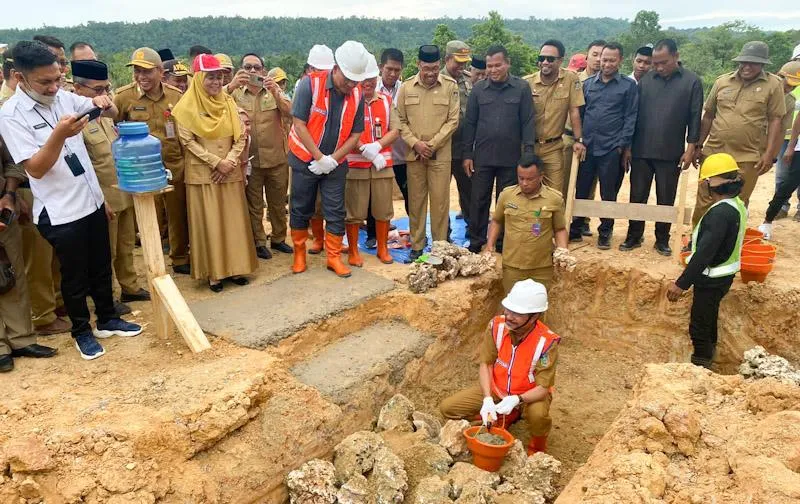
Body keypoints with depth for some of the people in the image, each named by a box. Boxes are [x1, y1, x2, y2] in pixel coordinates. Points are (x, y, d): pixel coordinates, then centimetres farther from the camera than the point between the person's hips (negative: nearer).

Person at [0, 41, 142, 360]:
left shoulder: (64, 97, 1)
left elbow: (113, 114, 12)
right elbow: (35, 169, -19)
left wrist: (105, 103, -12)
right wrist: (59, 134, -33)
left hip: (92, 201, 6)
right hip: (60, 213, -6)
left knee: (101, 267, 18)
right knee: (75, 276, 9)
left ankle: (107, 320, 36)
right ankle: (82, 332, 28)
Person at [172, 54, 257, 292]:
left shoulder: (228, 102, 8)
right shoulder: (187, 106, -3)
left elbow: (241, 136, 4)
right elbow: (188, 141, -9)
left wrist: (230, 161, -11)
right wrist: (216, 162, -15)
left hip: (230, 171, 4)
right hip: (202, 173, -3)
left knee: (233, 220, 6)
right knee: (208, 223, 0)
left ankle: (235, 267, 16)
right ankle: (213, 273, 8)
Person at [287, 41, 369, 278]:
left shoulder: (357, 95, -6)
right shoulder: (310, 84, -16)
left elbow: (355, 133, -2)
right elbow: (299, 123, -17)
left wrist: (332, 160, -13)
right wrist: (319, 157, -19)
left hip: (336, 163, 2)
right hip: (305, 159, -2)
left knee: (336, 211, 4)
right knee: (301, 209, 8)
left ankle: (334, 257, 17)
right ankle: (299, 254, 24)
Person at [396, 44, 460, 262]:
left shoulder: (450, 86, -1)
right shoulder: (406, 87, 4)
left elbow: (453, 121, -3)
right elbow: (401, 121, 5)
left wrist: (432, 144, -9)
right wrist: (415, 143, -8)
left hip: (441, 154, -2)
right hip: (413, 153, 2)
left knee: (440, 201, 0)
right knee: (416, 200, 7)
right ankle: (416, 245, 17)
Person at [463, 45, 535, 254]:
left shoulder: (522, 88, 0)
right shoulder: (478, 89, 4)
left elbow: (528, 122, -1)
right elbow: (470, 123, 6)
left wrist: (528, 153, -8)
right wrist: (467, 154, 2)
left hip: (510, 157, -1)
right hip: (482, 156, 1)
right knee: (479, 200, 5)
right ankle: (475, 242, 16)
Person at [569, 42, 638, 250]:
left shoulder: (628, 85, 2)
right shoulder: (588, 84, 10)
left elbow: (630, 118, -1)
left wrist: (624, 146, -7)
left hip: (612, 149, -2)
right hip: (586, 147, 3)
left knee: (608, 194, 6)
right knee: (581, 191, 7)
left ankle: (605, 232, 19)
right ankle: (575, 230, 18)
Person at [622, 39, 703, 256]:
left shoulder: (692, 81, 0)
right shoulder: (645, 80, 5)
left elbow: (695, 118, 0)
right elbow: (633, 114, 7)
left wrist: (690, 148, -5)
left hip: (671, 154, -2)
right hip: (641, 151, 2)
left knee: (666, 199, 7)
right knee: (637, 196, 7)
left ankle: (662, 240, 19)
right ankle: (634, 236, 20)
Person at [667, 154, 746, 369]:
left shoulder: (720, 213, -28)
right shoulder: (738, 205, 2)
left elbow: (704, 253, -32)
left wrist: (681, 283, -28)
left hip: (711, 279, -10)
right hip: (723, 276, 10)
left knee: (699, 326, 3)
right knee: (709, 317, 28)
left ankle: (701, 363, 15)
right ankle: (708, 352, 46)